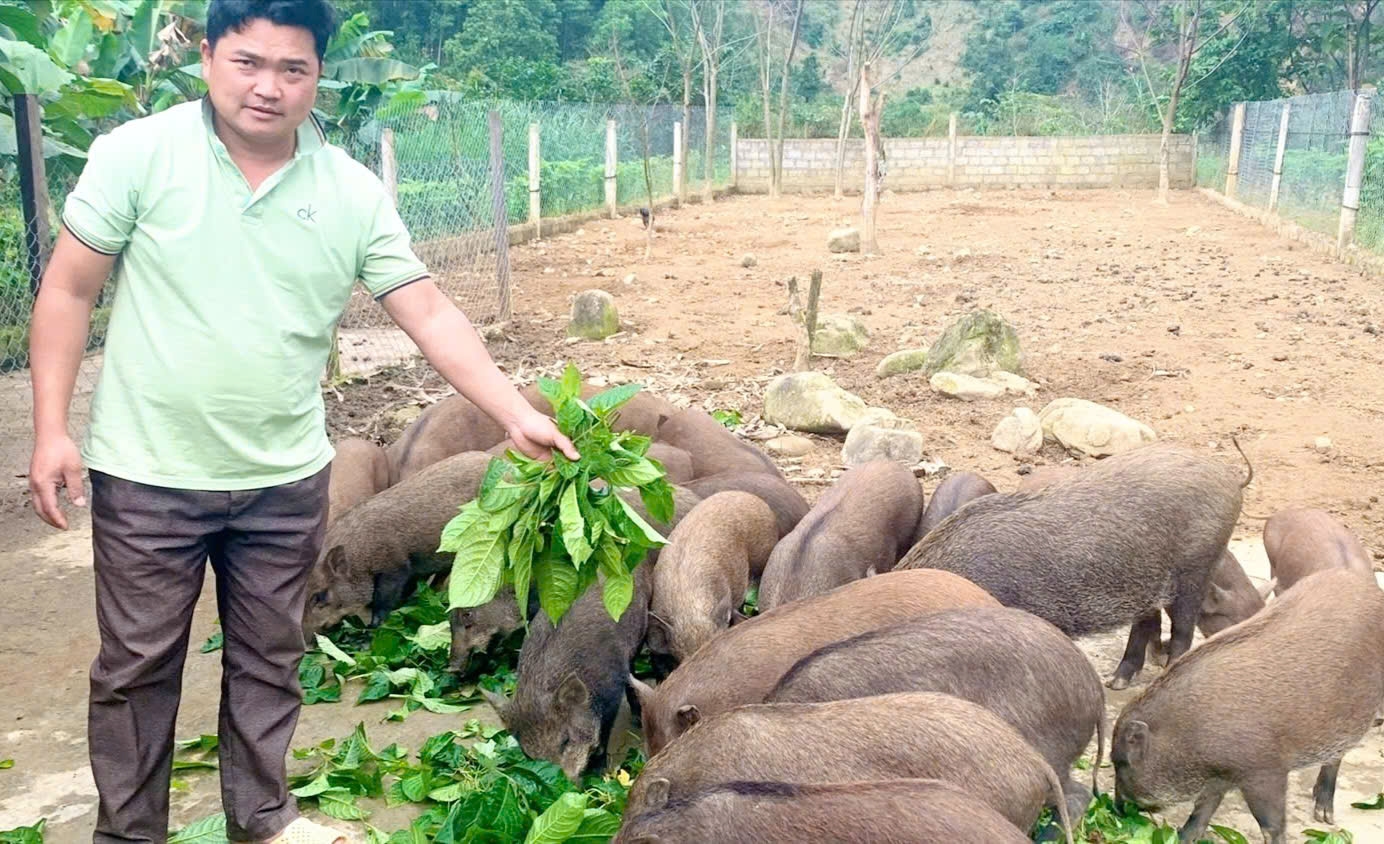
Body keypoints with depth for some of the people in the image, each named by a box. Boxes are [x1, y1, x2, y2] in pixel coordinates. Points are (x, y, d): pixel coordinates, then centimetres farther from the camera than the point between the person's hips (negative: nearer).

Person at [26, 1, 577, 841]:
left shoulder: (354, 191, -5)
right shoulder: (138, 153, -9)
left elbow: (430, 313, -6)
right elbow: (68, 291, -4)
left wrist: (519, 416, -13)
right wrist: (52, 428, -8)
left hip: (287, 481, 2)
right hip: (148, 477, -2)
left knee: (268, 662, 17)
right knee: (138, 666, 12)